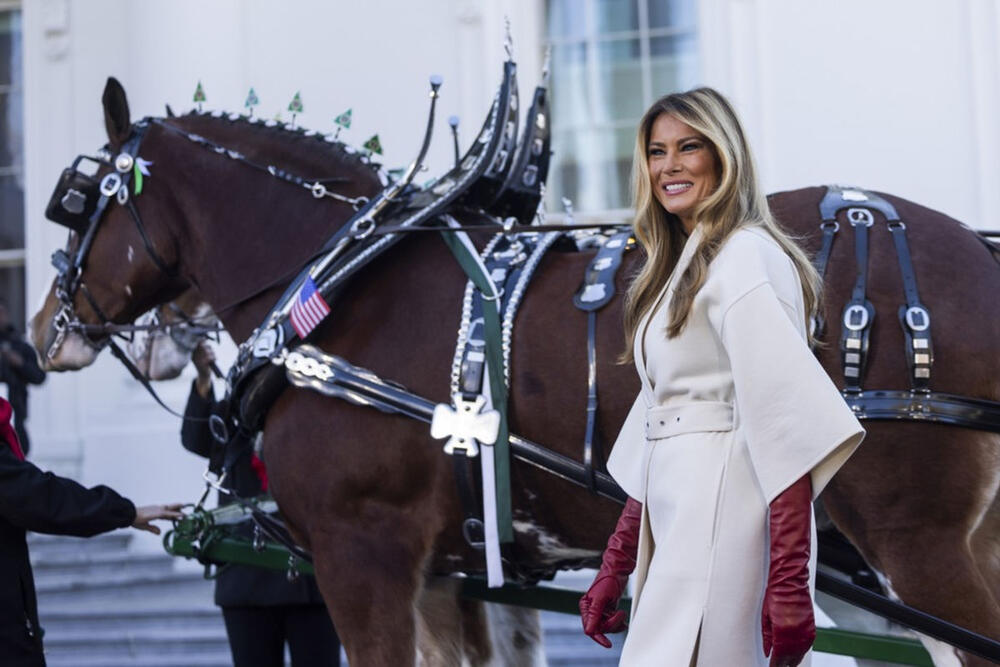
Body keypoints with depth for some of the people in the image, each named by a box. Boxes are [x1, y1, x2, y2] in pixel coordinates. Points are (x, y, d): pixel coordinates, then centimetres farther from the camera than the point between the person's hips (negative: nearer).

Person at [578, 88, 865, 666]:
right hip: (678, 520, 9)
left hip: (726, 513, -9)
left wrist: (790, 580, -24)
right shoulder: (680, 268, 19)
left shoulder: (745, 257, -9)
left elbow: (787, 417, -18)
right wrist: (615, 569, 16)